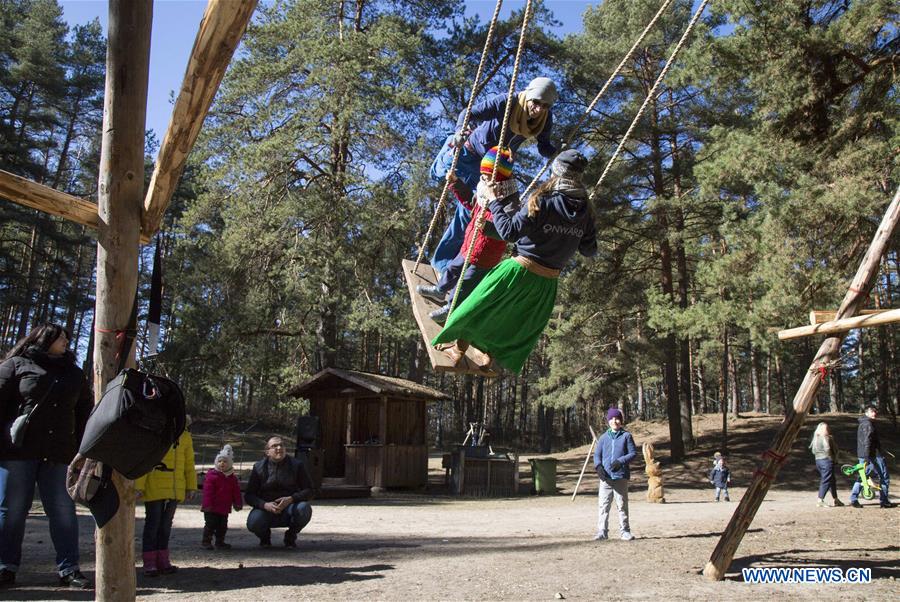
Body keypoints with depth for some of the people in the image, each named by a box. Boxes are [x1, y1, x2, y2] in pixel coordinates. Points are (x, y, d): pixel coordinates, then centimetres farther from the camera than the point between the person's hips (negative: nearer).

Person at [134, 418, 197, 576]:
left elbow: (189, 464, 16)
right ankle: (149, 564, 7)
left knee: (166, 525, 11)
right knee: (153, 523, 1)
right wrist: (139, 486, -16)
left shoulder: (185, 437, 10)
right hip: (154, 490, -5)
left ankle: (163, 561, 19)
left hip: (175, 490, 5)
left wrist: (191, 486, 12)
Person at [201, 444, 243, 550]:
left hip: (224, 509, 5)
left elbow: (236, 492, 11)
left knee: (223, 525, 12)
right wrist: (207, 504, -17)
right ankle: (206, 541, 10)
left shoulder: (232, 477, 7)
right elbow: (207, 491, -13)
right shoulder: (211, 475, -9)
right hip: (212, 508, -5)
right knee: (210, 524, -1)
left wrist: (238, 504, 7)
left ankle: (220, 541, 23)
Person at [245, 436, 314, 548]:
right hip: (266, 508, 0)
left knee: (304, 509, -32)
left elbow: (308, 491, -6)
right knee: (253, 523, -31)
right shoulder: (259, 467, -1)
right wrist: (265, 505, -24)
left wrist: (291, 499, -25)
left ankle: (290, 536, 0)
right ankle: (264, 535, 9)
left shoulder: (297, 465, -2)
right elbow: (249, 496, -3)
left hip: (289, 507, 0)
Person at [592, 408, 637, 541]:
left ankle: (625, 531, 14)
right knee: (603, 505, -1)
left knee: (622, 505, 5)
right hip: (605, 477, 2)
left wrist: (620, 461, -13)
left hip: (621, 476, -2)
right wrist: (598, 466, -8)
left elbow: (633, 453, 1)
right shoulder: (603, 437, 11)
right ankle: (602, 531, 4)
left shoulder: (626, 436, 4)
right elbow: (597, 454, 11)